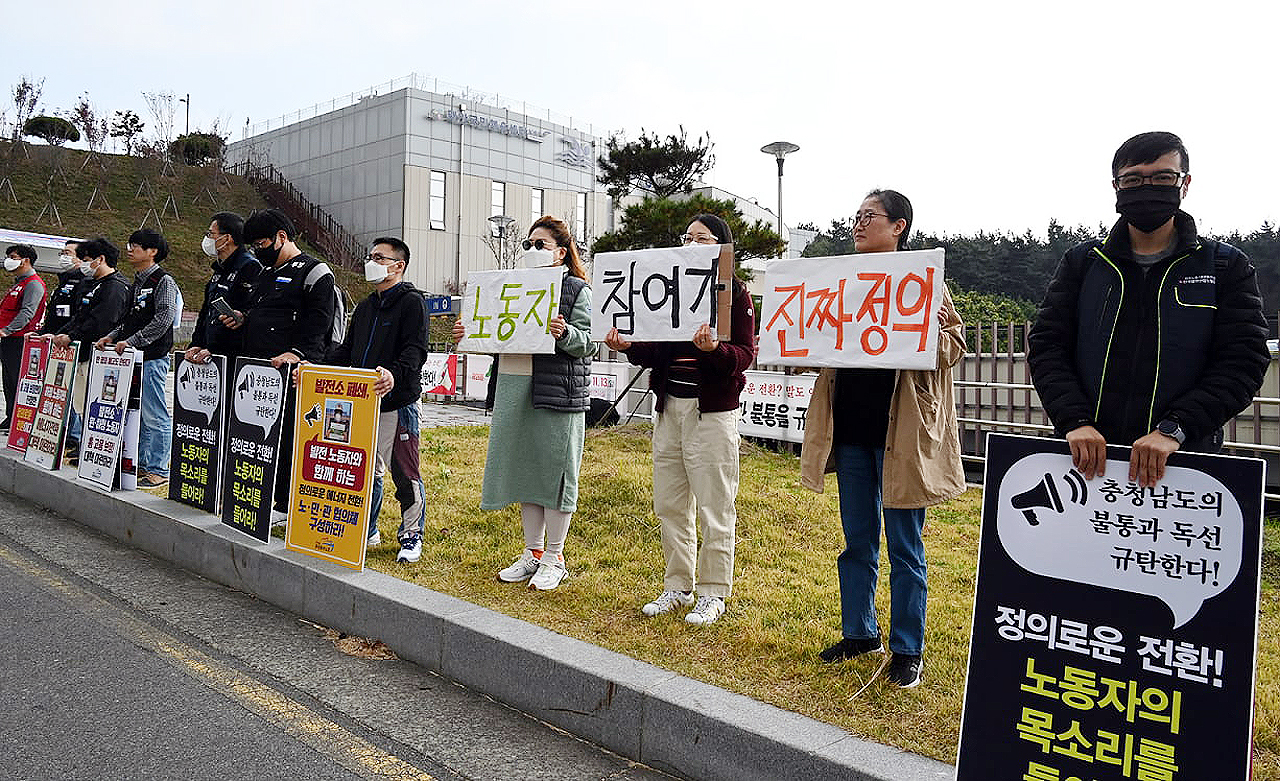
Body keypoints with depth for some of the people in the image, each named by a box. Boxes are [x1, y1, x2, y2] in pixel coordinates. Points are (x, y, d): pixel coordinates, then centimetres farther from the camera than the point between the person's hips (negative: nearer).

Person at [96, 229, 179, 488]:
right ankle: (142, 464, 22)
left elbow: (163, 320, -19)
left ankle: (158, 470, 0)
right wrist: (112, 337, 12)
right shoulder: (136, 283, 19)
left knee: (155, 416, -5)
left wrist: (131, 341, -19)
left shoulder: (164, 281, -9)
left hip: (153, 357, -9)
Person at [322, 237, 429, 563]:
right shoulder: (365, 307, 20)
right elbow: (347, 350, 22)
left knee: (404, 474, 0)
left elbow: (415, 351, -17)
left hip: (397, 404, -7)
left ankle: (411, 535, 13)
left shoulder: (411, 302, -5)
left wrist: (395, 374, -35)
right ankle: (366, 531, 27)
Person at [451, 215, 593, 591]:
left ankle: (554, 557, 11)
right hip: (513, 387, 7)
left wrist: (564, 333, -26)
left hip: (557, 391, -7)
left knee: (554, 468, -1)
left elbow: (587, 344, -8)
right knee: (523, 468, 11)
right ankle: (533, 552, 23)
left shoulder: (577, 290, 0)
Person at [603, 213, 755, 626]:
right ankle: (678, 587, 26)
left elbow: (745, 354, -11)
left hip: (712, 410, -6)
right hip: (669, 406, 6)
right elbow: (657, 351, 12)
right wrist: (627, 347, -5)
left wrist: (714, 348, -29)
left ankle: (712, 593, 16)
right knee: (669, 504, 12)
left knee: (713, 508, 1)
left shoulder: (735, 294, -3)